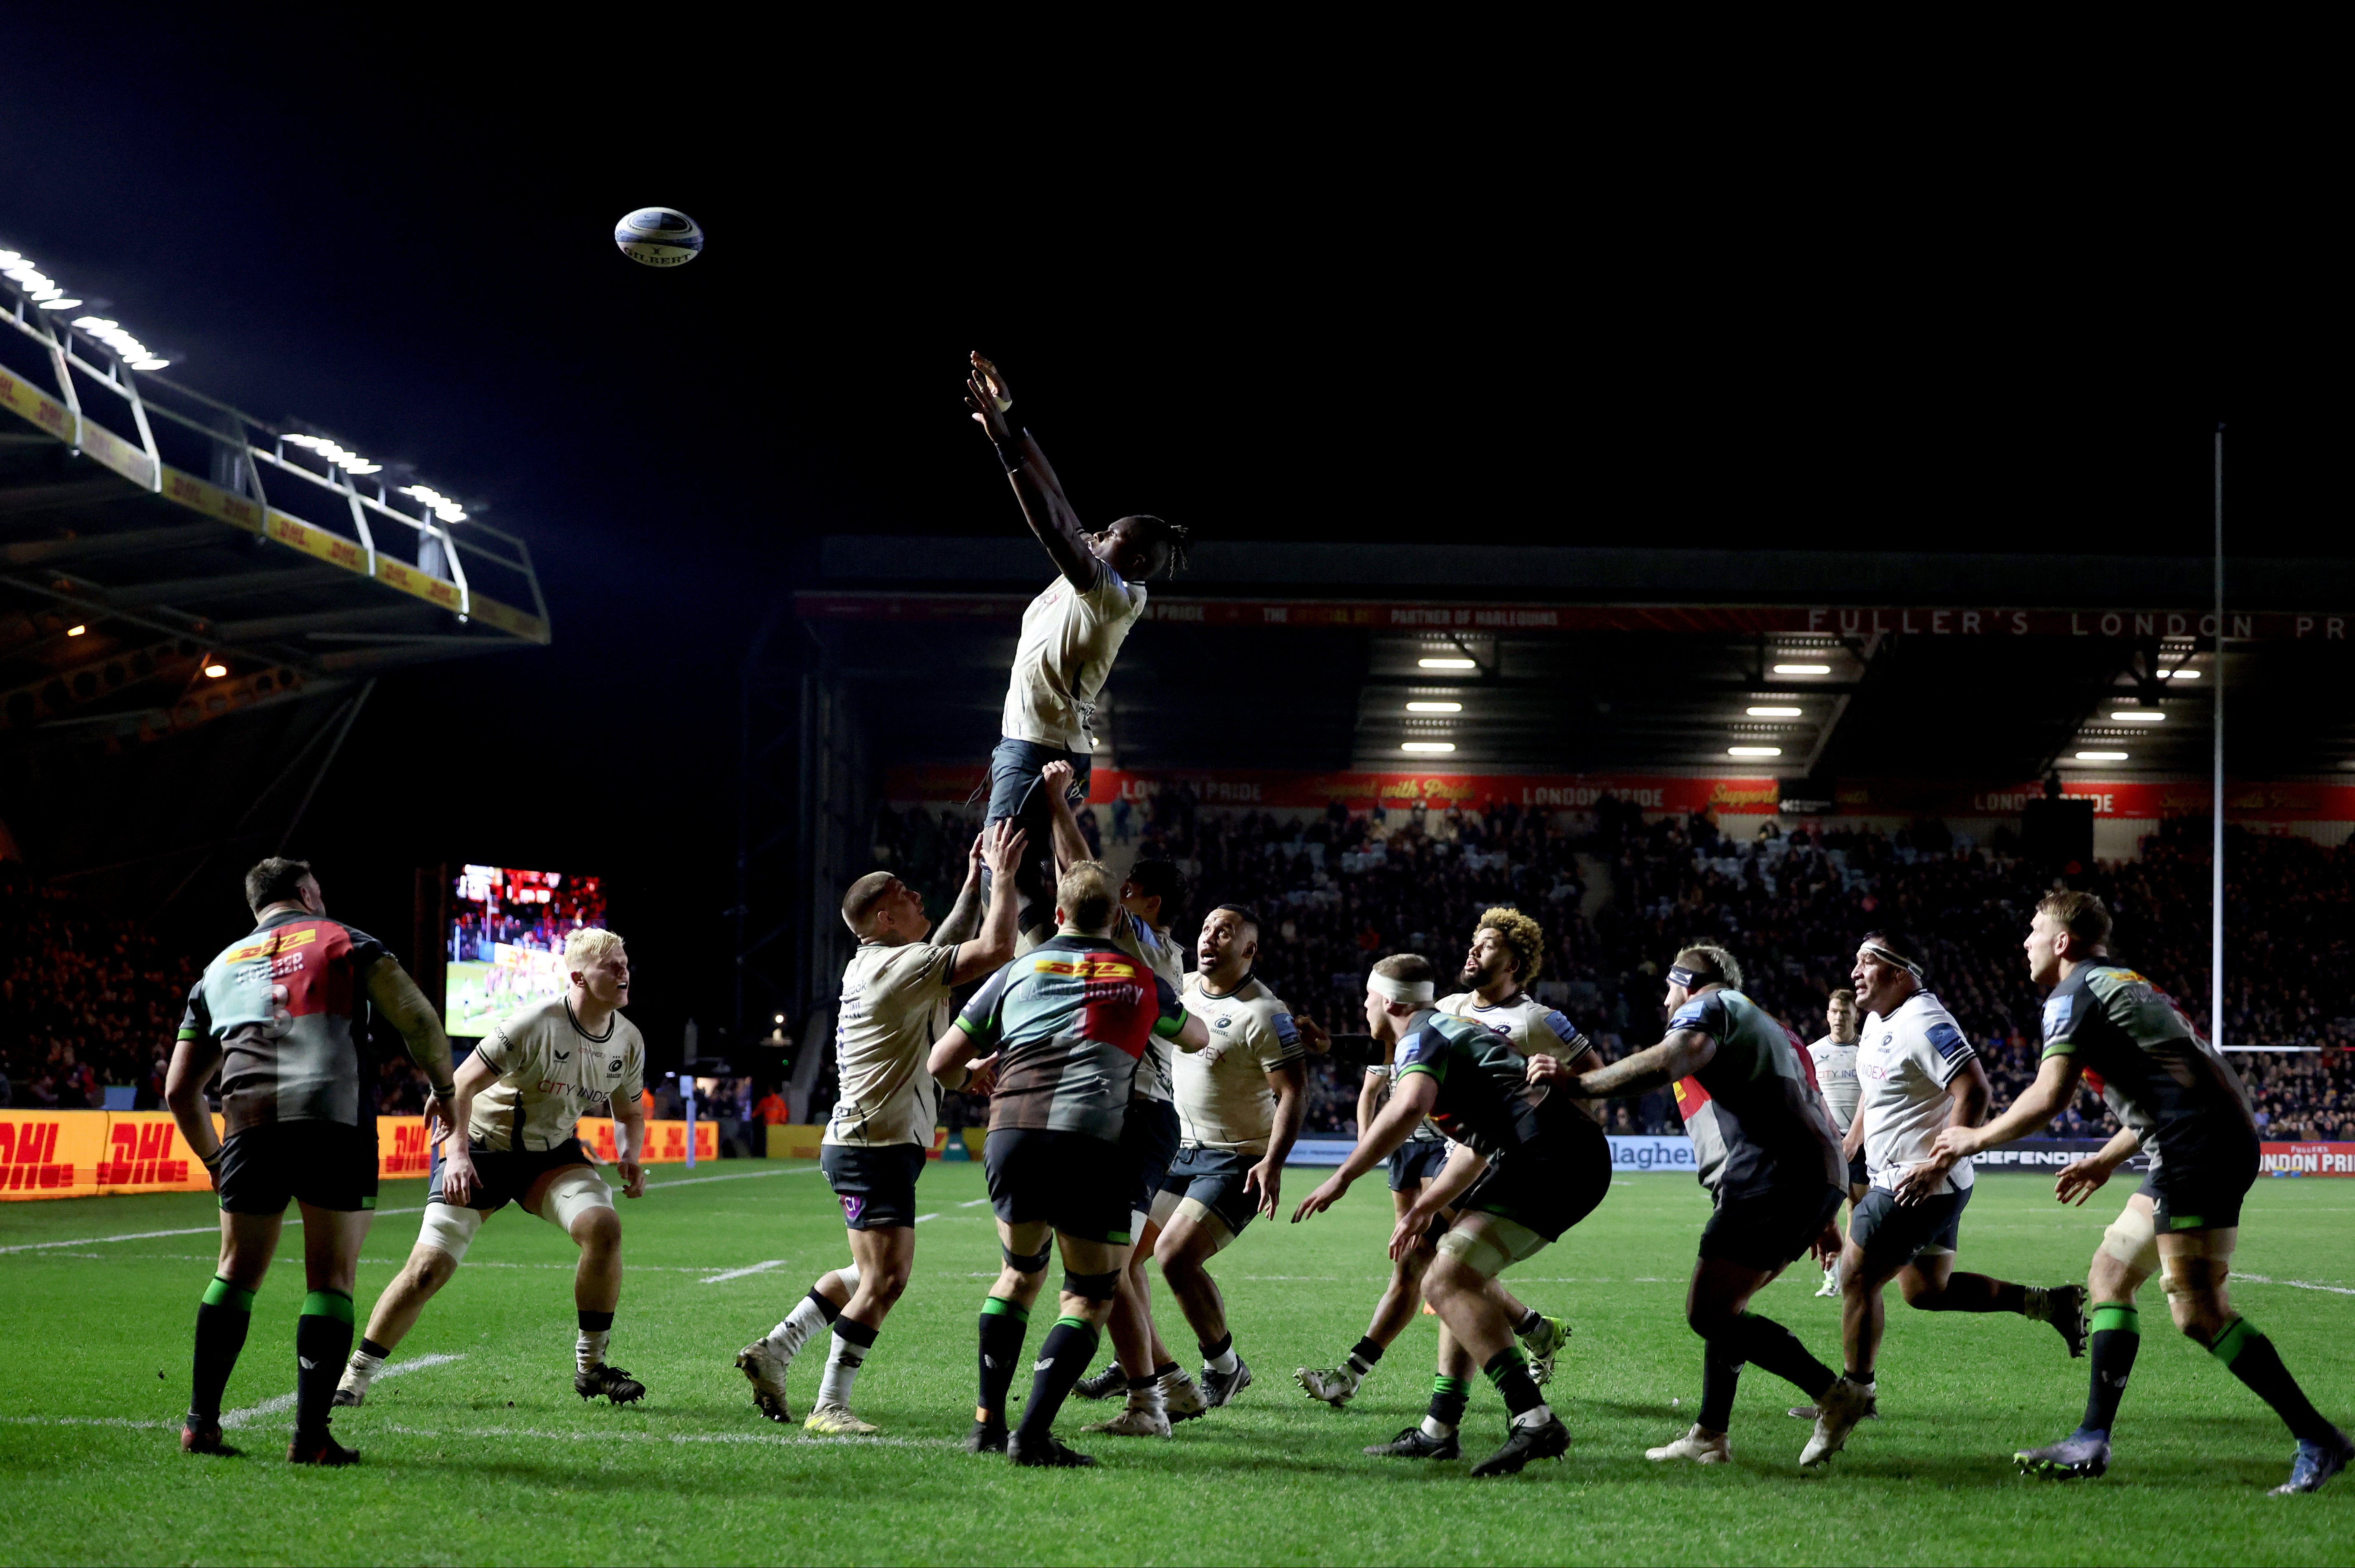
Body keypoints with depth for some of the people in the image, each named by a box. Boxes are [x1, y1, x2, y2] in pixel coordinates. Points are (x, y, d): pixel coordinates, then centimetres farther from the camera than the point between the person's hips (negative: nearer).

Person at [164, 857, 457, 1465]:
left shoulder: (219, 967, 25)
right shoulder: (343, 941, 16)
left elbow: (180, 1090, 26)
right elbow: (416, 1016, 3)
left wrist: (214, 1161, 38)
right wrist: (444, 1089, 17)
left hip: (250, 1125, 3)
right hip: (337, 1122, -3)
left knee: (238, 1273, 18)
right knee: (331, 1279, 3)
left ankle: (200, 1422, 16)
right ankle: (310, 1434, -3)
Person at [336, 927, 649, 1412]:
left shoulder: (628, 1041, -4)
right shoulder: (535, 1024, -23)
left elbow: (629, 1113, 14)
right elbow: (460, 1086, -19)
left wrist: (631, 1156, -7)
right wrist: (457, 1154, -30)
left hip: (552, 1152, 5)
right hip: (482, 1142, -4)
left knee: (604, 1227, -23)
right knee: (428, 1268, -12)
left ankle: (591, 1368, -9)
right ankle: (355, 1375, 6)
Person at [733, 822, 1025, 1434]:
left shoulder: (877, 965, 15)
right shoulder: (898, 966, -16)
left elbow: (952, 946, 34)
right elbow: (996, 948, -23)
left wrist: (975, 882, 26)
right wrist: (1003, 876, -12)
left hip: (859, 1145, 11)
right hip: (876, 1146, -11)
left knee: (871, 1273, 20)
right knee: (885, 1278, -12)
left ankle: (775, 1349, 20)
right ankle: (830, 1407, -10)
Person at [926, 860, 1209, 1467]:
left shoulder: (1018, 972, 16)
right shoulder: (1142, 981, 15)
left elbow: (940, 1063, 19)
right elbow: (1199, 1038, 36)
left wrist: (983, 1065, 41)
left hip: (1011, 1137, 2)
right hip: (1094, 1148, -2)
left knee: (1020, 1272, 24)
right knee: (1091, 1297, 8)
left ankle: (987, 1423, 22)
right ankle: (1032, 1434, -6)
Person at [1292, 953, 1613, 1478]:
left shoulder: (1422, 1037, 0)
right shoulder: (1455, 1029, 32)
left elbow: (1408, 1107, -22)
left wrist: (1342, 1178, -16)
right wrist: (1426, 1207, 42)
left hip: (1547, 1156, -11)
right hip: (1583, 1159, 11)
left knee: (1447, 1284, -16)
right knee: (1462, 1278, 21)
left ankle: (1534, 1421, -29)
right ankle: (1440, 1431, 21)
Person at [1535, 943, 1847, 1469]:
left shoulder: (1711, 1006, 4)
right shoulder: (1772, 1029, 32)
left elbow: (1665, 1063, -18)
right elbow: (1819, 1117, 31)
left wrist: (1574, 1084, -18)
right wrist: (1820, 1221, 34)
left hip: (1769, 1179, -10)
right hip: (1819, 1178, 10)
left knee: (1708, 1312, -10)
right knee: (1722, 1309, 17)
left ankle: (1833, 1392, -13)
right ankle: (1709, 1437, 15)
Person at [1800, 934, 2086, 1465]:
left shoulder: (1922, 1022, -19)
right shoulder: (1878, 1022, 12)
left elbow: (1974, 1091, -27)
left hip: (1921, 1185, -10)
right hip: (1895, 1179, 10)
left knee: (1857, 1277, -7)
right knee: (1925, 1291, 14)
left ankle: (1853, 1397, 4)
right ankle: (2045, 1303, 19)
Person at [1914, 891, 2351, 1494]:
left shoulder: (2073, 996, -5)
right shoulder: (2124, 984, 25)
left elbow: (2050, 1097, -17)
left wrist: (1974, 1139, -3)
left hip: (2198, 1146, -10)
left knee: (2198, 1312, -13)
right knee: (2109, 1279, 12)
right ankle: (2092, 1443, 10)